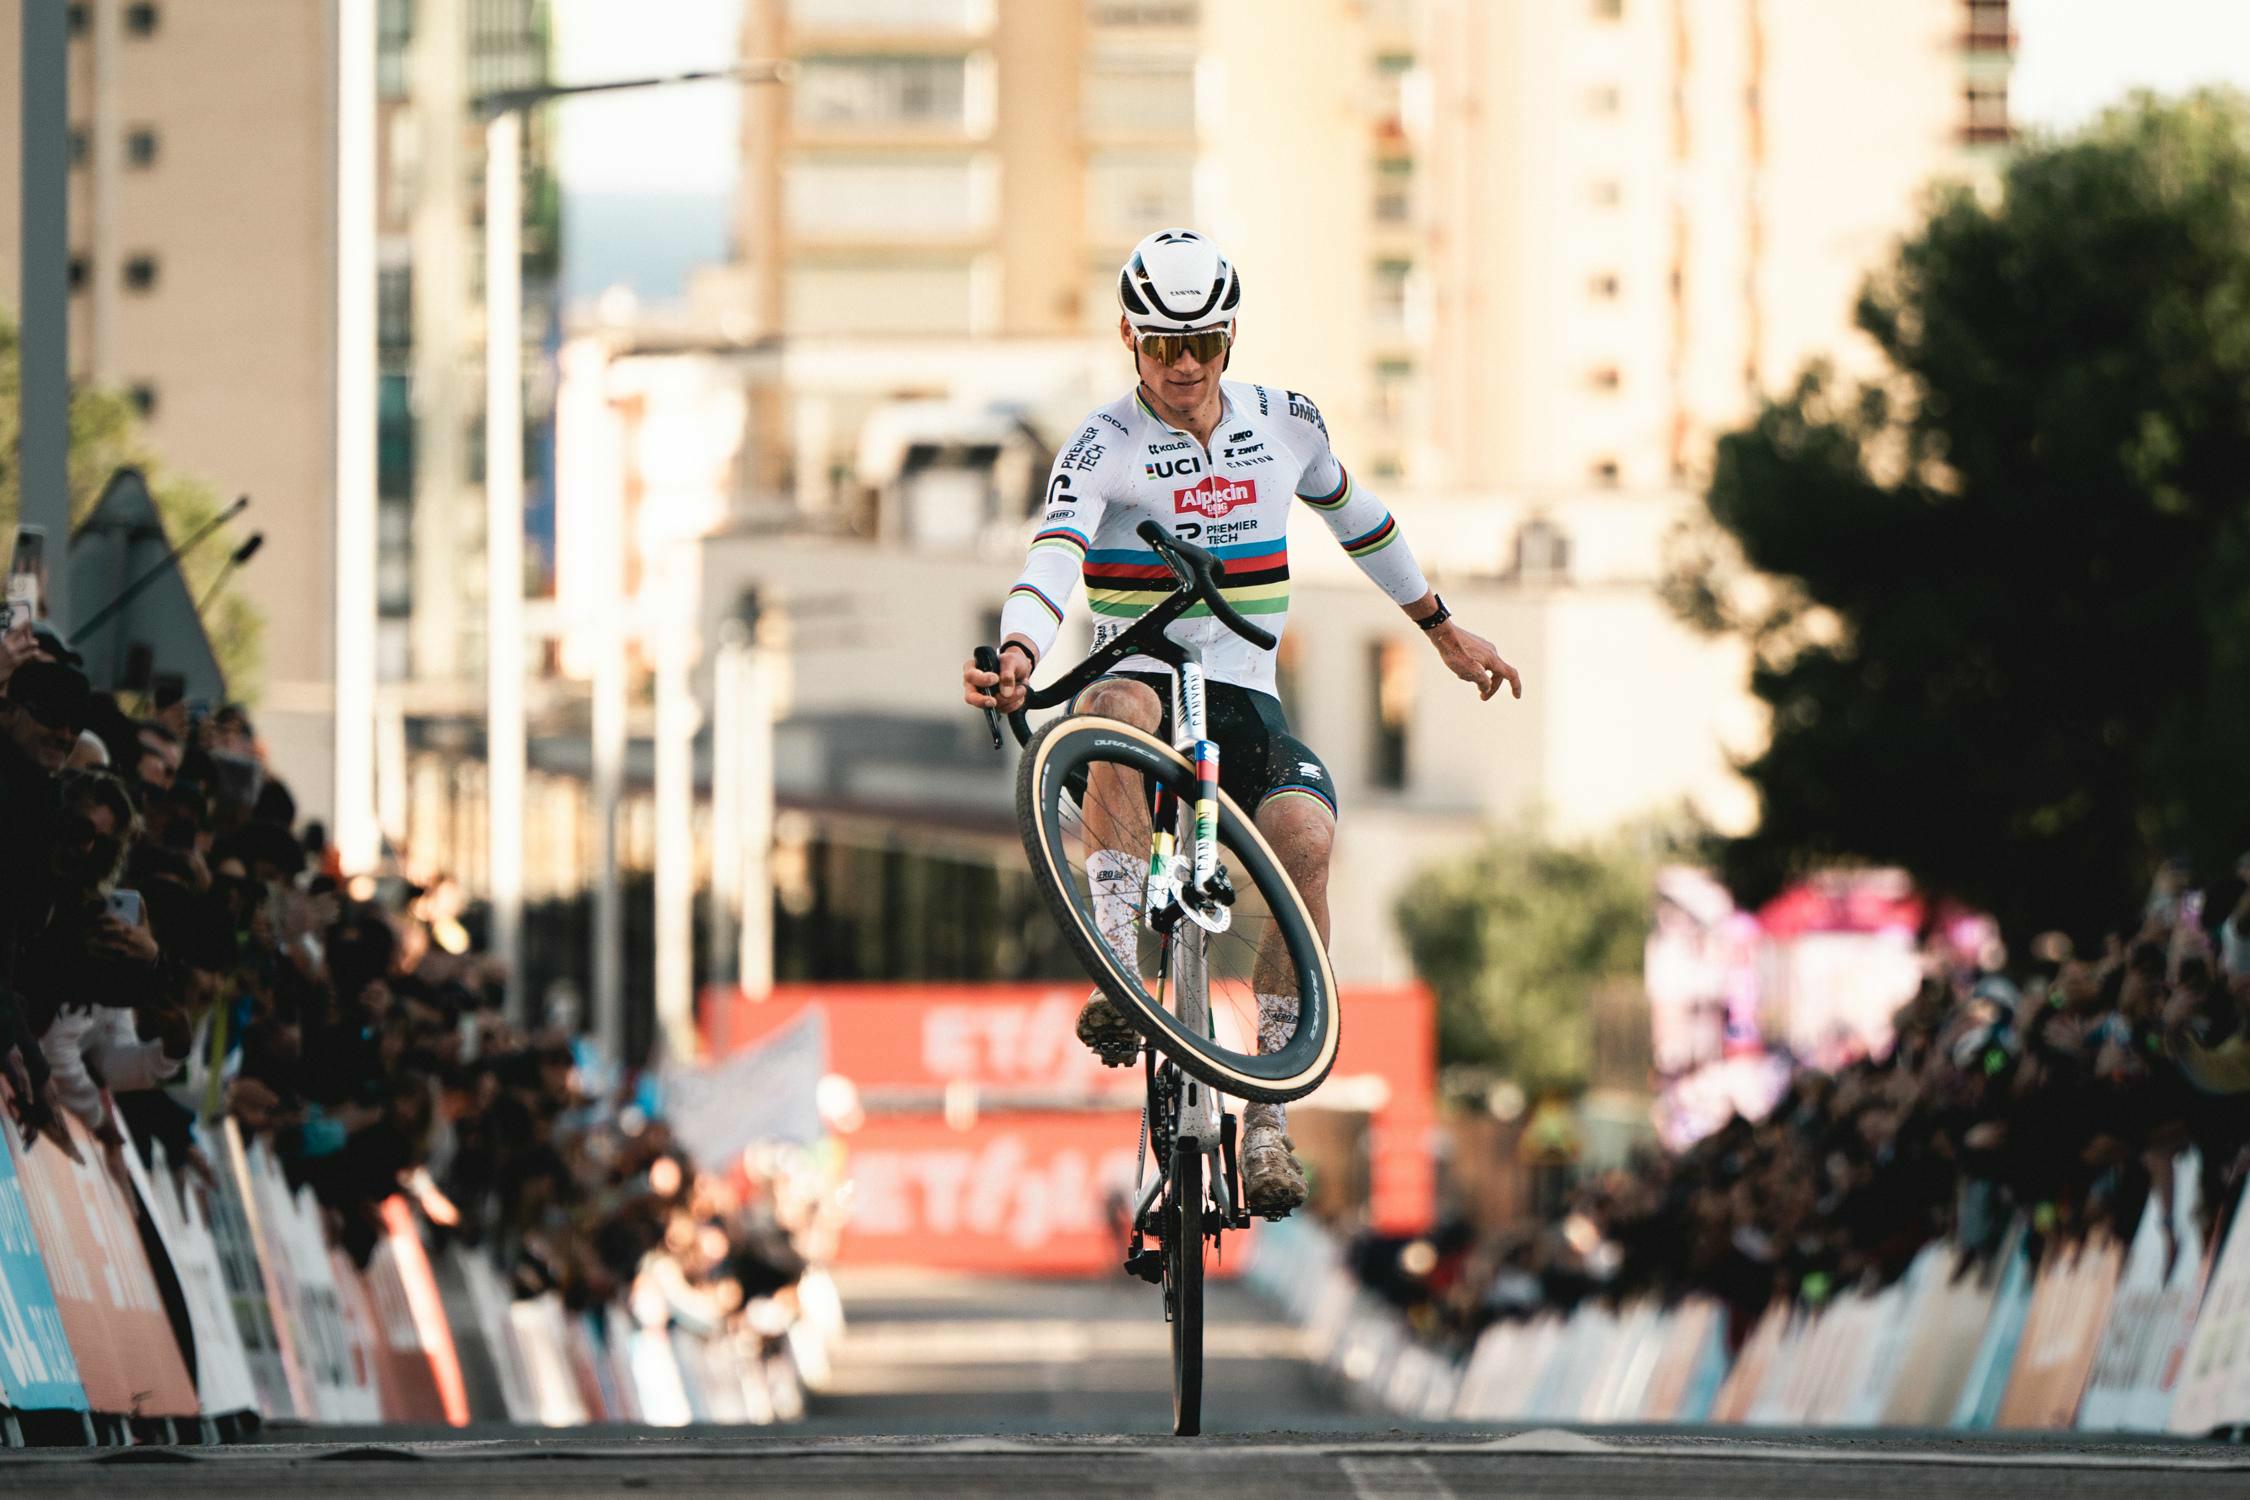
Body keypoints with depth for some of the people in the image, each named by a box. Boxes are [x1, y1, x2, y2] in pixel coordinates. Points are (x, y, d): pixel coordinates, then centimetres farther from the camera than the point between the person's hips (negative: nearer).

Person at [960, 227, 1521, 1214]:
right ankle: (1120, 975, -43)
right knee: (1120, 702, -41)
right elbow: (1051, 560, -24)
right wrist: (1020, 658, -44)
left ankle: (1268, 1117, -22)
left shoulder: (1286, 425, 8)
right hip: (1138, 685, -3)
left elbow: (1359, 522, 27)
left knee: (1305, 833, -29)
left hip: (1243, 703, 3)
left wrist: (1445, 632, 34)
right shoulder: (1103, 448, -6)